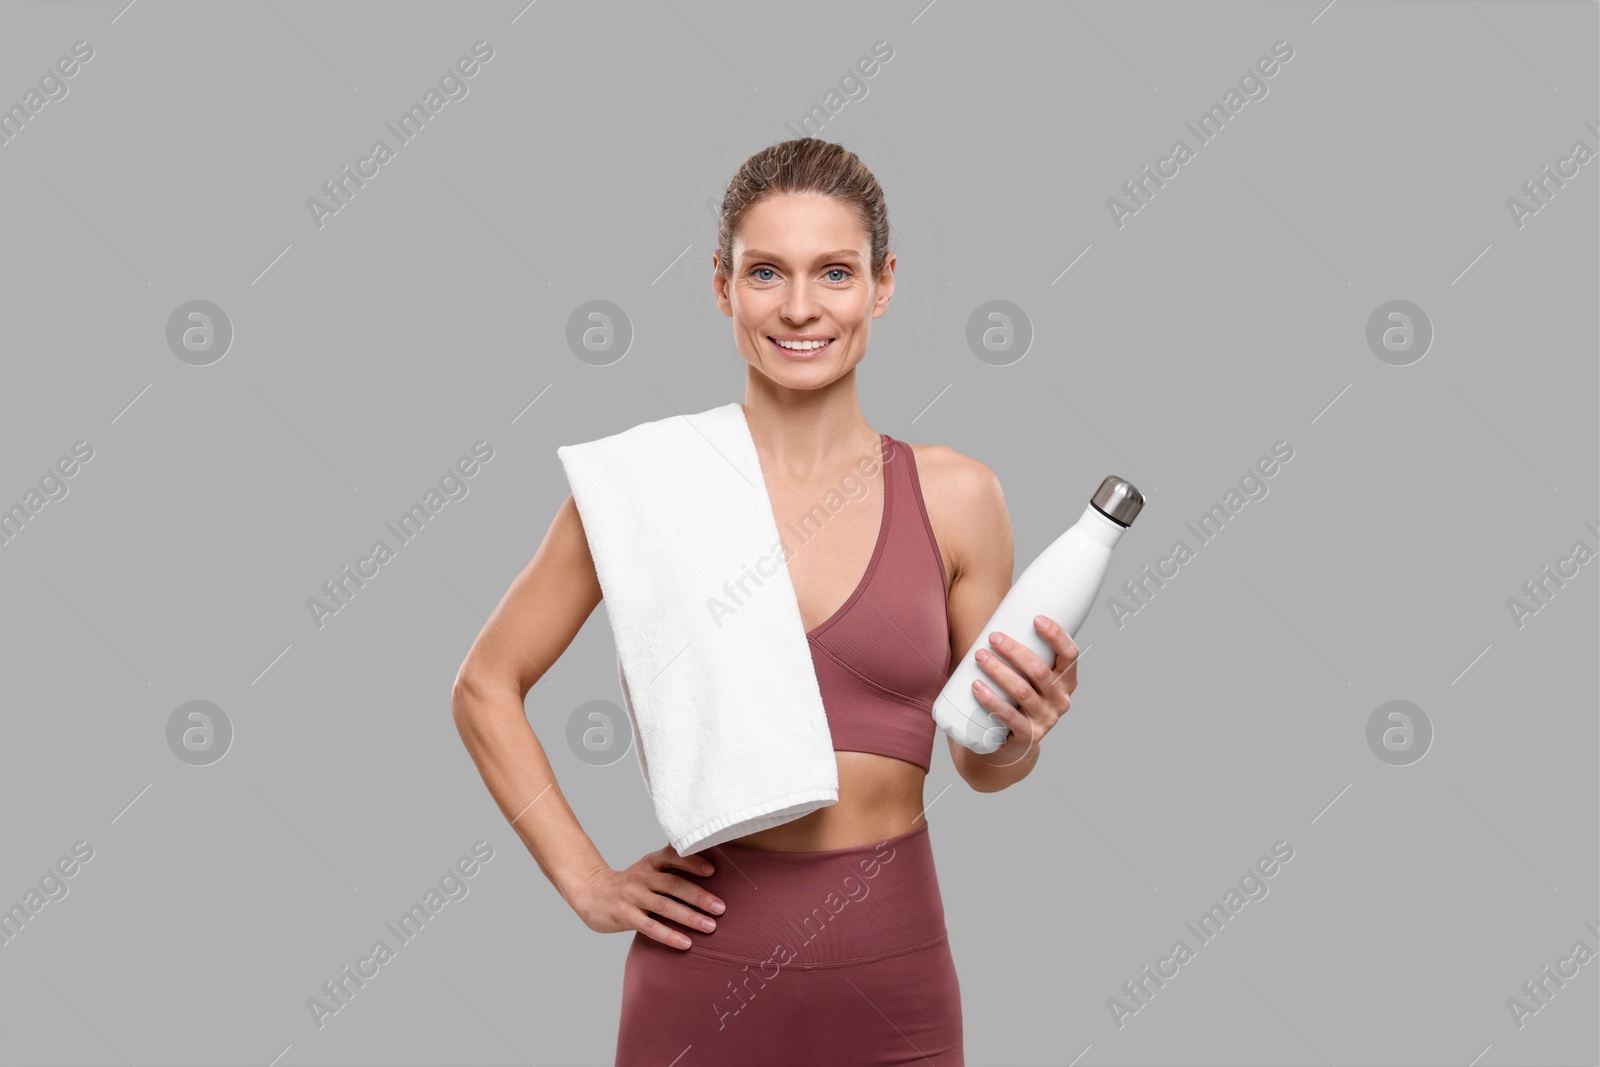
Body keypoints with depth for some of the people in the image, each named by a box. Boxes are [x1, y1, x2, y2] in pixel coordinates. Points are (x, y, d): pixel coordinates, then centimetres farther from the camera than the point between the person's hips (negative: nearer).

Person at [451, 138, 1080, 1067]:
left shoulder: (954, 498, -2)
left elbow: (982, 764, 9)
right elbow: (485, 688, 5)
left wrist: (1022, 729, -12)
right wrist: (585, 879, -1)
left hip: (893, 980, 2)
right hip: (703, 967, -1)